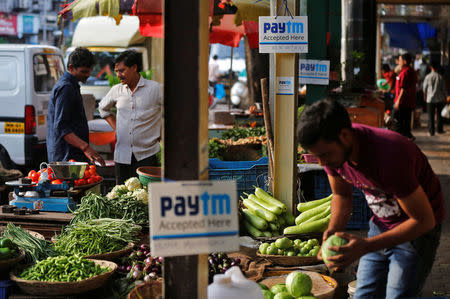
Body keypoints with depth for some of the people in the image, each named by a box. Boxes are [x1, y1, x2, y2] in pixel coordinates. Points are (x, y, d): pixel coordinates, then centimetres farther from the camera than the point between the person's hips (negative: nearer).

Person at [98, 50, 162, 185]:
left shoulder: (156, 89, -4)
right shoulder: (116, 90, 8)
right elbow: (103, 108, 28)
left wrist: (162, 135, 1)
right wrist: (115, 127, 15)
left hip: (147, 155, -4)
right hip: (122, 156, 4)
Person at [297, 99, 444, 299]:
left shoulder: (389, 156, -35)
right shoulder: (330, 148, -14)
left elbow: (424, 220, -26)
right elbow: (341, 195, 6)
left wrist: (366, 246, -32)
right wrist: (332, 231, -15)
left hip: (417, 230, -6)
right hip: (381, 225, 6)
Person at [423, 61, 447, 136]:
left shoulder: (428, 77, -6)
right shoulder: (440, 77, -6)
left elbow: (425, 88, 2)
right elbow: (443, 89, -2)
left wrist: (425, 96, 20)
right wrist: (445, 97, 10)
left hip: (430, 99, 0)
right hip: (439, 99, 0)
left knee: (431, 116, 4)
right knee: (439, 115, 11)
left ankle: (431, 131, 4)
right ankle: (439, 130, 16)